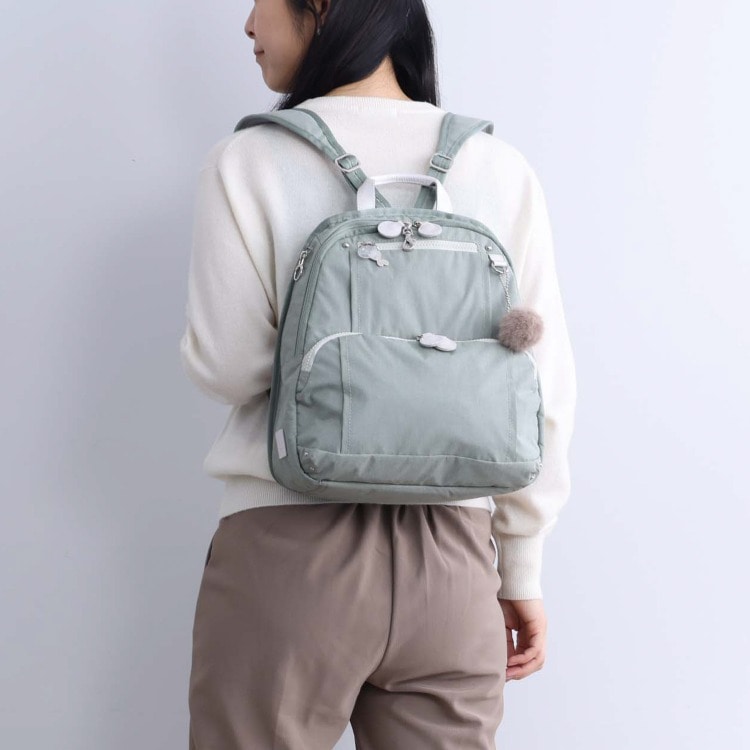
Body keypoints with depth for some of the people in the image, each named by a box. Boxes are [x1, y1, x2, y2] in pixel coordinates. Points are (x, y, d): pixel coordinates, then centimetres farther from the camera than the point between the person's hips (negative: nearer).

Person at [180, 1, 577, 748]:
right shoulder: (500, 168, 2)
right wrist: (522, 568, 11)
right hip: (452, 556, 3)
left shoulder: (248, 163, -7)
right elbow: (544, 390, 2)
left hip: (289, 549, -2)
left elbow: (225, 367, -7)